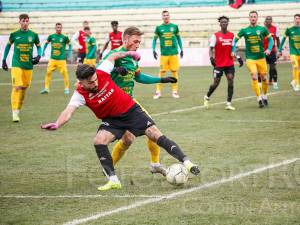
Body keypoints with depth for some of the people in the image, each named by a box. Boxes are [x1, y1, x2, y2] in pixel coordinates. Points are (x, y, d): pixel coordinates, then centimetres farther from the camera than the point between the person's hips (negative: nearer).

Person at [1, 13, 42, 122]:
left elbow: (39, 47, 13)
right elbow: (8, 45, 14)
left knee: (24, 87, 9)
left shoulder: (33, 35, 2)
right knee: (17, 87, -15)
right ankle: (15, 112, -18)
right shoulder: (14, 34, 0)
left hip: (29, 65, 3)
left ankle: (18, 108, 25)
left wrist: (38, 56, -6)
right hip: (17, 64, -3)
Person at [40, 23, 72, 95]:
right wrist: (43, 51, 14)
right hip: (52, 59, 2)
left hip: (61, 59, -2)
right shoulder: (51, 36, 1)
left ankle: (67, 88, 10)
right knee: (48, 72, -2)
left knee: (65, 73, -4)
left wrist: (69, 54, 2)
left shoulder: (64, 37, -4)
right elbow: (46, 43, 18)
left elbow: (70, 45, 8)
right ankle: (46, 88, 7)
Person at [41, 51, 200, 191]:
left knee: (155, 135, -12)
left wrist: (129, 53, 13)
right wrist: (57, 124, -51)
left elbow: (112, 56, 1)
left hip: (131, 110, -1)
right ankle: (113, 181, -16)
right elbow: (68, 111, -33)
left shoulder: (101, 73, -18)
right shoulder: (80, 95, -18)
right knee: (99, 141, -24)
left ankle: (186, 163, -8)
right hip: (111, 120, 1)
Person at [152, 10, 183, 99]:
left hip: (174, 53, 1)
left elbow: (178, 38, 14)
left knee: (174, 71, 2)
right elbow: (155, 39, 9)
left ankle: (175, 91, 10)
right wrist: (153, 50, -1)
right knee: (162, 72, -2)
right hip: (164, 54, -1)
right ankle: (158, 91, 4)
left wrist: (181, 49, 11)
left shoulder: (174, 27, 5)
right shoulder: (159, 28, 3)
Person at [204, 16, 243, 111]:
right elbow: (211, 48, -6)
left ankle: (228, 103, -6)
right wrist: (211, 57, -23)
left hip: (230, 64, 3)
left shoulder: (232, 35, 8)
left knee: (230, 81, -9)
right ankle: (207, 97, 28)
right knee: (216, 83, 1)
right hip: (218, 64, -3)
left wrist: (238, 58, 5)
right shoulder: (215, 35, -4)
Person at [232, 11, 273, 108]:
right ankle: (259, 98, -9)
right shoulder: (244, 30, 1)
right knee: (254, 77, -14)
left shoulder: (262, 29, 2)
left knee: (264, 78, 6)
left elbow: (270, 39, 10)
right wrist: (233, 50, -4)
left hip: (261, 57, 1)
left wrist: (269, 49, -5)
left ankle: (264, 96, 28)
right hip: (250, 58, -1)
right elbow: (235, 40, 9)